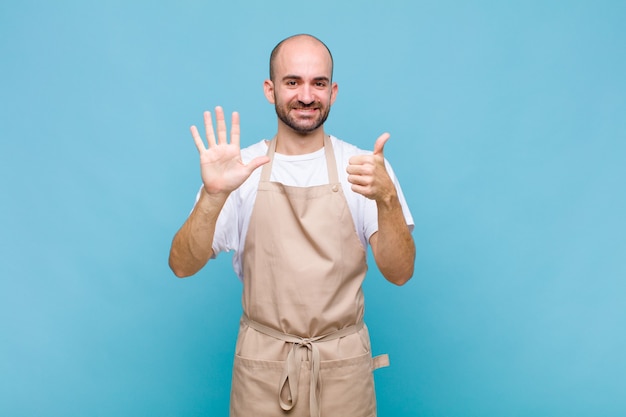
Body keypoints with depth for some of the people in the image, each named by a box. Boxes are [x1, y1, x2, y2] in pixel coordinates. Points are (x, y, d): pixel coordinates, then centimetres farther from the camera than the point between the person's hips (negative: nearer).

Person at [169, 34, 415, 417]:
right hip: (262, 366, 0)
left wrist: (386, 198, -28)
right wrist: (213, 195, -26)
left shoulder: (364, 167, -5)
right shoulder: (242, 169, -5)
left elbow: (400, 273, -11)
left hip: (343, 366, 1)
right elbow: (183, 266, -10)